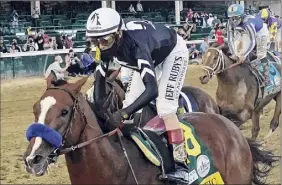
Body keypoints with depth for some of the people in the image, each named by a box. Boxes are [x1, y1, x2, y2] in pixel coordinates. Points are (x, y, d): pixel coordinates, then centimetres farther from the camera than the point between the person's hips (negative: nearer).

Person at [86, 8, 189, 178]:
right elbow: (100, 78, -13)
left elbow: (152, 90, -51)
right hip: (151, 54, 7)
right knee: (130, 101, 2)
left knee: (164, 106, -20)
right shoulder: (107, 46, -24)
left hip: (173, 50, -7)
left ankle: (180, 156, -15)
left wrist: (123, 113, -56)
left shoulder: (136, 45, -44)